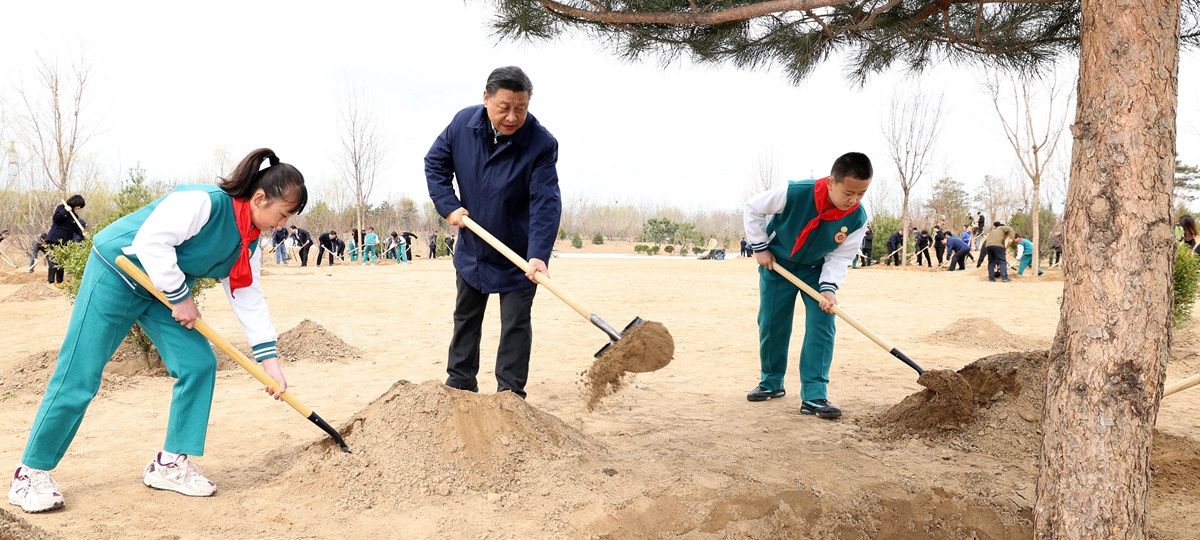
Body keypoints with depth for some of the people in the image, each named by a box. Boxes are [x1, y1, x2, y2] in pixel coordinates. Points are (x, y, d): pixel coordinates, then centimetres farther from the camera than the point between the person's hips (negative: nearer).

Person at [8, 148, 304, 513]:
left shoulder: (248, 241, 0)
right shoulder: (205, 202, -27)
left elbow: (249, 299, 3)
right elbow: (150, 242, -32)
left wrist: (270, 362, -2)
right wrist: (181, 297, -22)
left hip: (164, 291, 8)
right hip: (115, 274, -8)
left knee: (199, 363, -3)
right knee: (78, 378, -6)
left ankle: (170, 464, 8)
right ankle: (32, 473, 8)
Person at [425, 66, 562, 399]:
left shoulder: (541, 144, -25)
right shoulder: (463, 123, -13)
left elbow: (546, 204, -30)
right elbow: (435, 162, 2)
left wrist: (538, 255, -41)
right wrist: (448, 206, -10)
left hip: (518, 256, -4)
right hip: (472, 247, 5)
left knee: (515, 324, -1)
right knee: (465, 317, 17)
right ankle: (460, 383, 33)